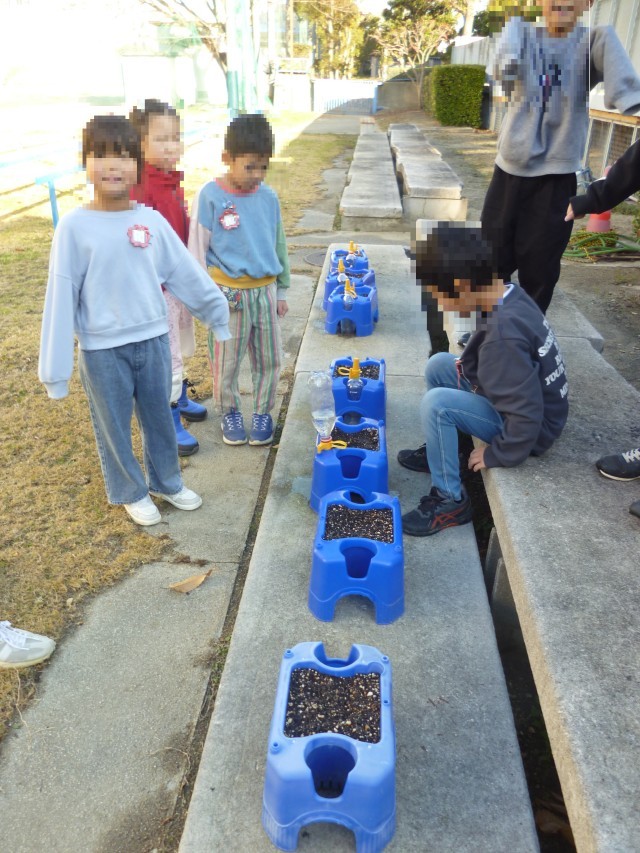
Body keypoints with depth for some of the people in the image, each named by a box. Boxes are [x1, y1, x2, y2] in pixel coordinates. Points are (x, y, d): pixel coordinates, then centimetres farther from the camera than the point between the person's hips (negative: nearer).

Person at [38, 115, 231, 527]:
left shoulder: (152, 220, -3)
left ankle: (167, 481, 40)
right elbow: (61, 296, -10)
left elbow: (186, 273, 6)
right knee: (114, 426, 13)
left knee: (160, 417, 18)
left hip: (153, 339, 3)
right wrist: (56, 367, -10)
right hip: (102, 349, -3)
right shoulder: (74, 226, -11)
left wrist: (217, 309, 11)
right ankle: (131, 491, 35)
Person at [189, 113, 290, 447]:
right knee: (226, 362, 7)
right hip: (229, 293, -3)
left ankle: (263, 412, 29)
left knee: (269, 359, 10)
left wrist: (281, 291, 14)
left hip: (265, 290, 4)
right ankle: (230, 412, 29)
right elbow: (198, 250, -5)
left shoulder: (268, 196, 3)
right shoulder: (210, 196, -9)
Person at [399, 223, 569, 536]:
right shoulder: (510, 294, -7)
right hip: (531, 404, 9)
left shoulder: (503, 335, -34)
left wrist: (495, 455, -17)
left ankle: (451, 502, -9)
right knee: (439, 365, 7)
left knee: (436, 404, -23)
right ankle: (439, 450, 22)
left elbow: (528, 416, -31)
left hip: (531, 428, -9)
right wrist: (472, 368, 2)